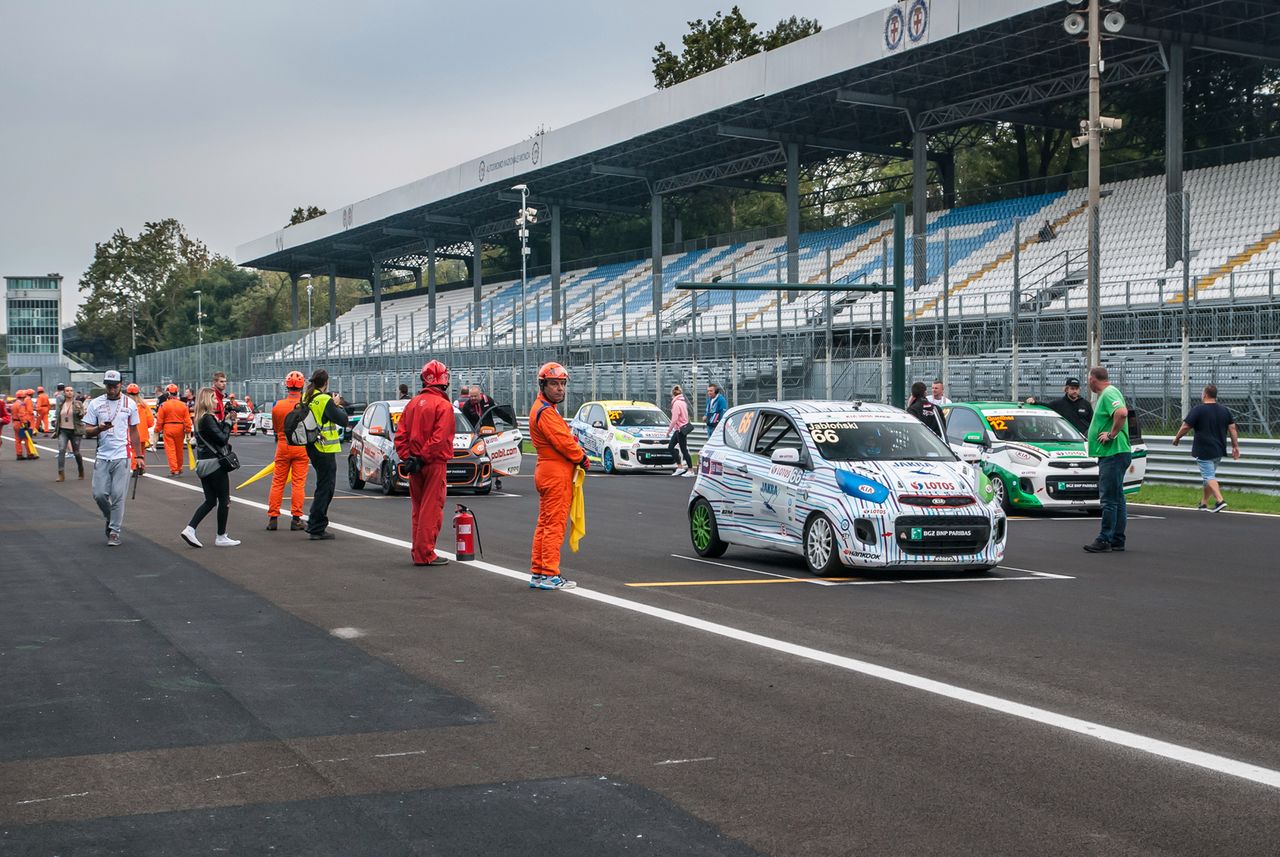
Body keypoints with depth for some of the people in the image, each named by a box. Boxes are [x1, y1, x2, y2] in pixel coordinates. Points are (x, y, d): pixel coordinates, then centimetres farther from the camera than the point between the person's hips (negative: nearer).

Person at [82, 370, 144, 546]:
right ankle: (111, 518, 26)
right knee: (99, 494, -2)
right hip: (102, 457, 1)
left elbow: (134, 432, 13)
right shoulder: (95, 404, 5)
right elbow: (87, 432, 5)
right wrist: (99, 429, -18)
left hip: (122, 456, -1)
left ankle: (114, 531, 5)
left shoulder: (129, 404, 6)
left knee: (118, 495, -5)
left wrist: (139, 456, 9)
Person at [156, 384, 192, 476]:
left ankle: (174, 470, -7)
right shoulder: (183, 405, -1)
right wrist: (188, 430, 5)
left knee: (170, 450, 0)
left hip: (168, 428, -3)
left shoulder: (164, 405, -8)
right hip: (180, 429, 3)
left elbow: (159, 420, -5)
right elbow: (187, 420, -1)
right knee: (179, 450, 15)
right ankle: (179, 469, 28)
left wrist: (157, 430, 5)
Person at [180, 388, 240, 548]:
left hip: (203, 464, 9)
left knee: (210, 501, 13)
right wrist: (227, 423, -6)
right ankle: (221, 537, 7)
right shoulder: (208, 418, -16)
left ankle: (190, 529, 2)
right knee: (224, 500, 2)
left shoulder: (200, 419, 12)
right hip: (215, 463, -9)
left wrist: (226, 421, 6)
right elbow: (222, 438, -18)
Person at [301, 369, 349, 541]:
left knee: (324, 487, 21)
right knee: (324, 489, -2)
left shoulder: (307, 399, 7)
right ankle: (316, 529, -1)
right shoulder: (325, 400, -17)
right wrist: (337, 405, -2)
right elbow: (343, 420, -18)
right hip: (325, 449, -8)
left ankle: (314, 524, 26)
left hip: (312, 448, 8)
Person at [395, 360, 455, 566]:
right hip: (434, 464, -7)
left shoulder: (413, 403, 10)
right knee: (431, 509, -3)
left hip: (415, 465, 7)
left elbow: (400, 434, 6)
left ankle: (418, 551, 21)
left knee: (418, 508, 15)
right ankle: (425, 554, -4)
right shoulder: (443, 405, -12)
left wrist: (407, 457, 2)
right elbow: (439, 438, -20)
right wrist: (423, 457, -14)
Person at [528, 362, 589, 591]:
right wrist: (582, 458, -5)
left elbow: (564, 438, 18)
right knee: (555, 524, -8)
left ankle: (538, 572, 19)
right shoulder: (546, 412, -16)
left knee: (545, 523, 14)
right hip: (556, 472, -11)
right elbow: (563, 441, -19)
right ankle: (549, 575, -7)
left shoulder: (543, 409, 19)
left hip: (547, 471, 11)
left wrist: (578, 451, 2)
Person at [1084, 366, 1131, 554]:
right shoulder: (1106, 394, 19)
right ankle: (1117, 541, 17)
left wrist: (1112, 434, -22)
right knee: (1117, 498, 12)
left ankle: (1104, 540, -8)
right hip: (1111, 454, 11)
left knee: (1109, 499, -8)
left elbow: (1122, 413, -32)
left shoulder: (1109, 393, -13)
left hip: (1113, 454, -11)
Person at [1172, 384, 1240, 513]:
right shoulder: (1224, 410, 8)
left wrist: (1177, 438, 6)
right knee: (1209, 476, 17)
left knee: (1209, 477, -7)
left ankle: (1219, 501, -22)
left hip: (1204, 451, -7)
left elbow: (1185, 427, -10)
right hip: (1219, 450, 7)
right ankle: (1203, 503, 23)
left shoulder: (1198, 410, -10)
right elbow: (1232, 428, 6)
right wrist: (1235, 446, 10)